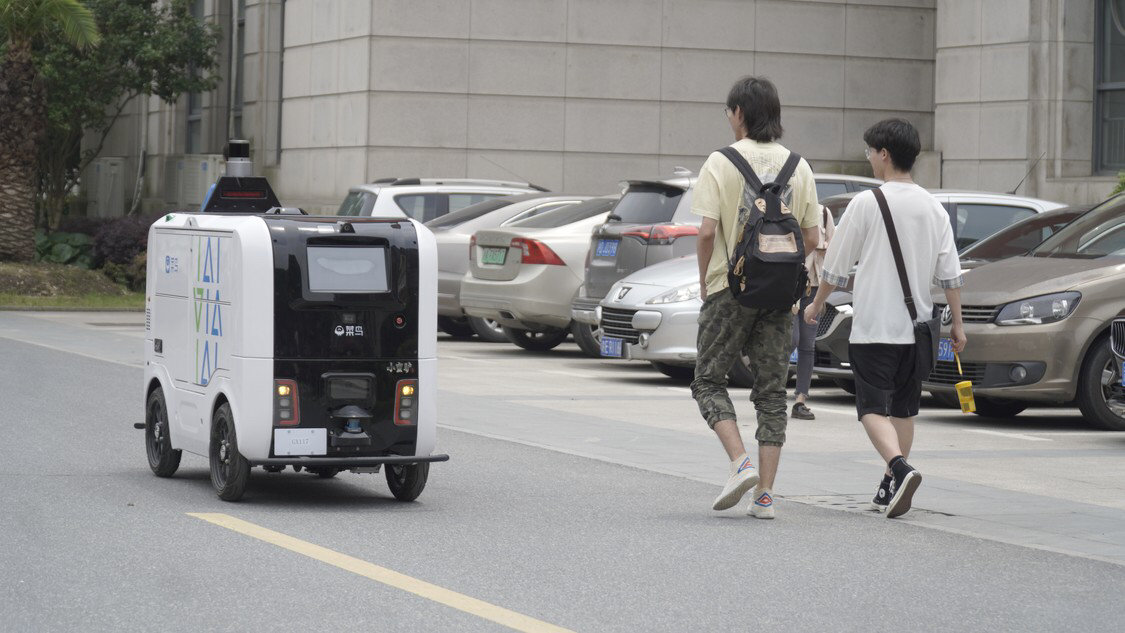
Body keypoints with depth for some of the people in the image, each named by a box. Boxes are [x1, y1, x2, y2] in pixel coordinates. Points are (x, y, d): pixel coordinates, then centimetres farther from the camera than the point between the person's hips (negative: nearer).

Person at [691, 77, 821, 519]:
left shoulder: (721, 163, -6)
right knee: (771, 391, 7)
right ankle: (764, 494, 3)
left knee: (708, 380, 8)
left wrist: (704, 280, 2)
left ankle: (741, 462, -12)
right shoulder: (798, 167, 6)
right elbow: (811, 238, 5)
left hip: (731, 287, -4)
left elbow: (707, 232, -12)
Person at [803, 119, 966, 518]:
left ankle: (900, 469, -28)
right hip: (917, 325, 5)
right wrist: (957, 323, 12)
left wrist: (817, 303, 13)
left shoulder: (866, 204, -8)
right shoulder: (933, 208, 6)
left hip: (873, 325, -5)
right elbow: (950, 274, 5)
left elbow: (836, 265, -2)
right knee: (904, 407, 15)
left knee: (874, 407, -5)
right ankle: (891, 486, 19)